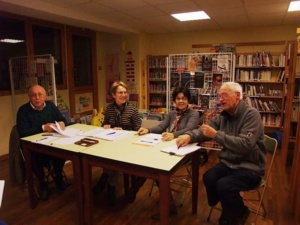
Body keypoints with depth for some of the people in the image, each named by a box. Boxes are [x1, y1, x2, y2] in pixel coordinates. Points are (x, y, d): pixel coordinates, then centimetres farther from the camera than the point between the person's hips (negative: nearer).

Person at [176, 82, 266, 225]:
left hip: (249, 167, -5)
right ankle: (230, 213, 7)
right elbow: (203, 131, 7)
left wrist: (216, 135, -30)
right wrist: (189, 136, -15)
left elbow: (245, 145, -29)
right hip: (229, 163, 6)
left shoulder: (251, 114, -16)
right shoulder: (223, 115, 4)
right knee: (208, 177, -20)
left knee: (223, 185, -27)